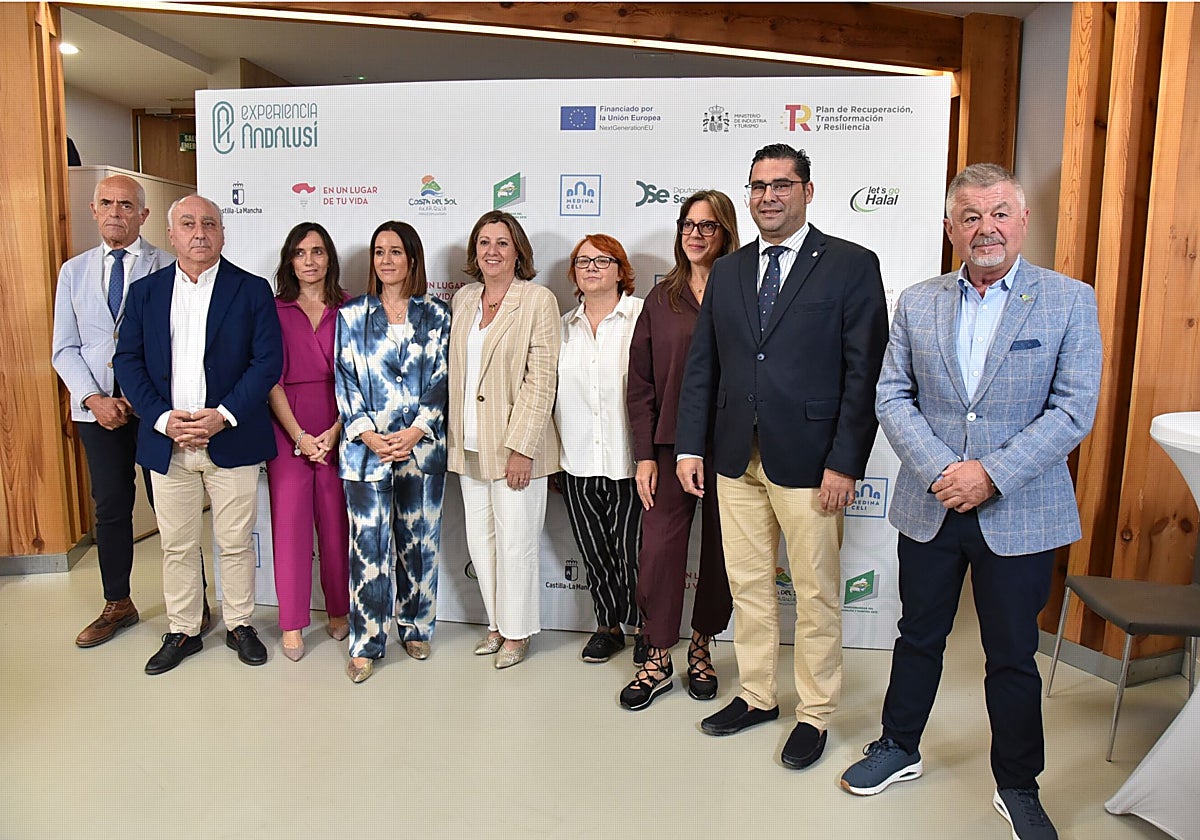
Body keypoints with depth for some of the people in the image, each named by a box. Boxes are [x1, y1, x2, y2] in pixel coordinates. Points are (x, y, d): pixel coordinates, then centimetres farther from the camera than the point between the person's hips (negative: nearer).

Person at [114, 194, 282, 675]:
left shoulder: (252, 290, 0)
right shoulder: (144, 292, 8)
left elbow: (268, 361, -6)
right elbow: (128, 361, 4)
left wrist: (223, 415, -15)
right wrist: (163, 418, -10)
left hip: (231, 441, -2)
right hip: (166, 442, 3)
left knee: (236, 542, 8)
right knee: (176, 545, 12)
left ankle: (239, 626, 26)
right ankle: (182, 632, 28)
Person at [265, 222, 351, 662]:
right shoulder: (275, 310, 5)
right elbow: (271, 379, -1)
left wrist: (335, 432, -10)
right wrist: (300, 436, -9)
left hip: (337, 429, 0)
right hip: (287, 428, 0)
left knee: (336, 523, 5)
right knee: (289, 522, 1)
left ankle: (338, 611, 23)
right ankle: (292, 624, 14)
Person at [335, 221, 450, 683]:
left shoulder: (436, 315, 6)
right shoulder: (352, 315, 7)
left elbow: (442, 379, 1)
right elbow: (345, 381, 3)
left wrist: (416, 432, -10)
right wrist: (368, 434, -9)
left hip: (422, 445, 1)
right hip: (367, 447, 0)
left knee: (419, 541, 10)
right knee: (369, 545, -1)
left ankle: (415, 627, 27)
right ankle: (366, 643, 12)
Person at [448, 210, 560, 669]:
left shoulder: (538, 300, -8)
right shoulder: (463, 299, 11)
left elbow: (541, 379, -13)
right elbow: (454, 370, 15)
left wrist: (521, 447, -17)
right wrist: (451, 432, 10)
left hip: (513, 444, -6)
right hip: (468, 444, 6)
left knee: (514, 542, 2)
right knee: (480, 540, 14)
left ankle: (517, 631, 22)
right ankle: (496, 622, 32)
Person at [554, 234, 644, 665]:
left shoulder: (643, 316, -5)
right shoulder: (565, 326, 12)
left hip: (628, 461, -5)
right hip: (577, 463, 5)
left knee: (631, 550, 4)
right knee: (593, 551, 14)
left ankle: (643, 627, 28)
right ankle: (608, 625, 33)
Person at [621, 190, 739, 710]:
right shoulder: (661, 298, 6)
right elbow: (641, 384, 5)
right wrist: (644, 455, -1)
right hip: (670, 445, 1)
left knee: (720, 551, 11)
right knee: (659, 549, 1)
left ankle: (701, 648, 31)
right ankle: (658, 659, 19)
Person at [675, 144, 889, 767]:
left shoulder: (852, 266, -3)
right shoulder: (727, 271, 11)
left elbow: (865, 371, -8)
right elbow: (701, 366, 11)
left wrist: (844, 462, -14)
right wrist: (689, 446, 4)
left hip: (808, 461, -4)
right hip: (736, 459, 5)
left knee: (816, 594, 7)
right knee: (747, 585, 15)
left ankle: (814, 714, 26)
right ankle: (757, 695, 33)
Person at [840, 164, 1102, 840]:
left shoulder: (1070, 301, -4)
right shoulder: (917, 303, 3)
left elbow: (1073, 409, -9)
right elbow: (892, 397, -1)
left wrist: (992, 474, -18)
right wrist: (941, 469, -14)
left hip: (1019, 514, -2)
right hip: (929, 506, 2)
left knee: (1013, 657, 12)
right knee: (919, 637, 17)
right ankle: (900, 748, 39)